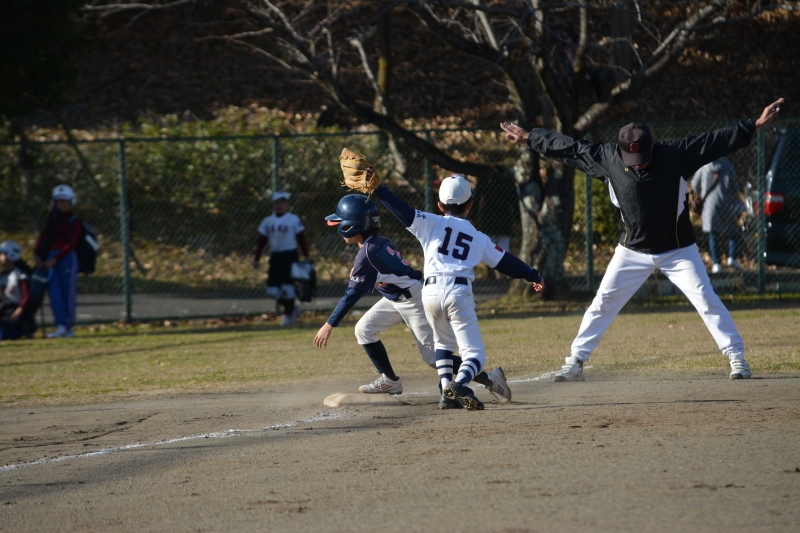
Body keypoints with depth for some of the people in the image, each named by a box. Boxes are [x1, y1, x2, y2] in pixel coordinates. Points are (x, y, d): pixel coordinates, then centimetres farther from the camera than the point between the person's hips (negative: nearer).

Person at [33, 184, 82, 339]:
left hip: (67, 258, -5)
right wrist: (36, 254, -8)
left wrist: (55, 259, -19)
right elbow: (42, 238, 10)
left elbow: (71, 244, -10)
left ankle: (69, 327, 1)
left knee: (67, 293, -4)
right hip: (50, 259, 5)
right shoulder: (52, 220, 19)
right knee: (54, 293, -5)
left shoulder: (74, 222, 1)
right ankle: (60, 325, -9)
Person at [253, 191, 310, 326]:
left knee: (287, 287, -9)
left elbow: (301, 238, -2)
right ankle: (292, 308, 19)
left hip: (290, 255, -5)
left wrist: (306, 256, -5)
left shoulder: (294, 220, -2)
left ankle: (288, 315, 5)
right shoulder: (267, 222, 9)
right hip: (275, 256, 5)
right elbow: (261, 241, 11)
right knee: (272, 290, -1)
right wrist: (256, 258, 8)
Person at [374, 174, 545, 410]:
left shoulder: (432, 224, 12)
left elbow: (404, 211, 1)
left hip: (431, 292, 2)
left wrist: (377, 189, 3)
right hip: (459, 293, -2)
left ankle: (446, 387, 10)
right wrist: (533, 276, 35)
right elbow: (505, 261, 22)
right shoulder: (478, 238, 16)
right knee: (474, 355, -2)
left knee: (444, 342, 28)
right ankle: (459, 384, -32)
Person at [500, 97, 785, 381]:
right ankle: (575, 363, 12)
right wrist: (528, 137, 4)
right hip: (632, 252, 2)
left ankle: (737, 358, 2)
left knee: (707, 300, -8)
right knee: (602, 304, 3)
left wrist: (757, 124, -27)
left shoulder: (676, 155, -19)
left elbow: (716, 140, -21)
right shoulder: (608, 158, -13)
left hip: (678, 251, -2)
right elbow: (570, 147, -3)